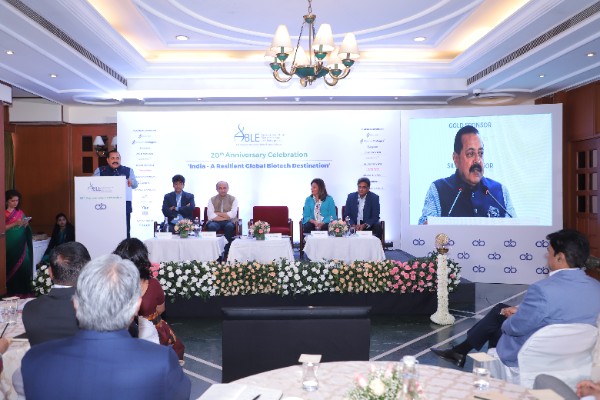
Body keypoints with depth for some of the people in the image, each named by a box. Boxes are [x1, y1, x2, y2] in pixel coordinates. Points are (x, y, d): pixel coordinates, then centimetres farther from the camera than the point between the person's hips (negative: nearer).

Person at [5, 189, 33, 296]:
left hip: (21, 244, 4)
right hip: (10, 244, -4)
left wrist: (25, 224, -6)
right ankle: (12, 291, 3)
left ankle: (24, 290, 1)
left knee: (24, 265, -3)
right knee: (11, 266, -4)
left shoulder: (20, 212, 12)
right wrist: (15, 223, -19)